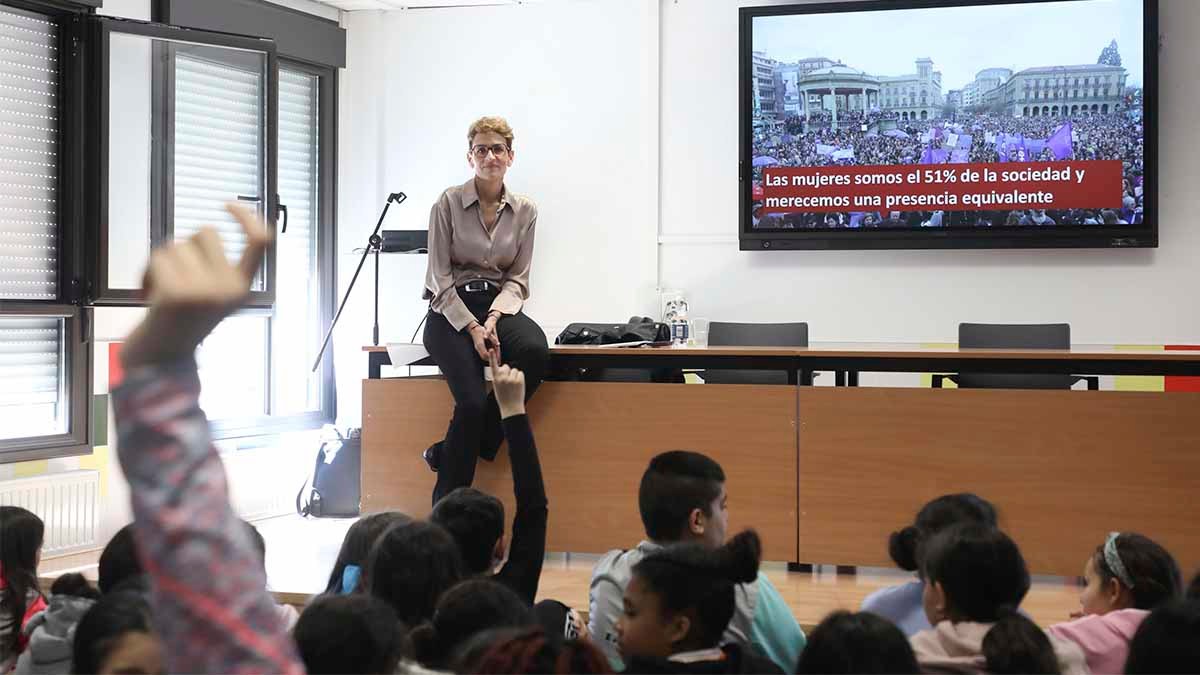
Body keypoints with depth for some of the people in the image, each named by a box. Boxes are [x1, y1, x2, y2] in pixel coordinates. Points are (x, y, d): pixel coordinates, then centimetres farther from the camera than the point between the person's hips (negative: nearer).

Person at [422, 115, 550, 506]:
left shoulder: (524, 211, 6)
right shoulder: (448, 204, -4)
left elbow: (517, 279, 6)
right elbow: (440, 278, -6)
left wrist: (492, 319, -13)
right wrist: (472, 328, -17)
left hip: (499, 305, 3)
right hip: (450, 310, -3)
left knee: (534, 350, -34)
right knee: (472, 402, -28)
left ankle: (448, 452, -19)